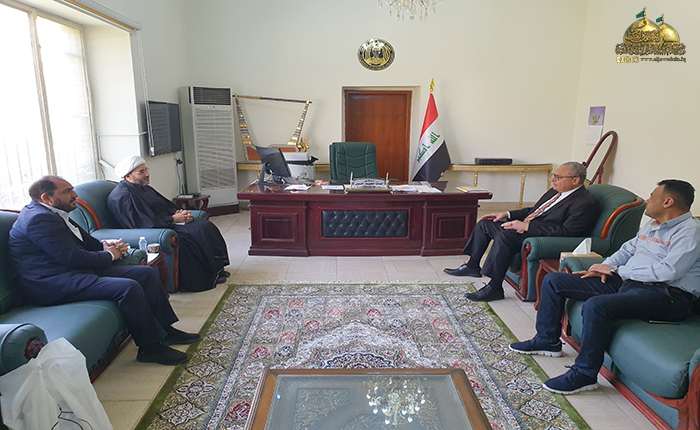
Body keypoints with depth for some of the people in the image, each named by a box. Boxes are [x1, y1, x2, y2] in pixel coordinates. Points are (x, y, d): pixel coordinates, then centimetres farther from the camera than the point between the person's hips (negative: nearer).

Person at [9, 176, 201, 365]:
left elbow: (85, 240, 22)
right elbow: (73, 257, -22)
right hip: (51, 284, -11)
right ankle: (150, 347, -15)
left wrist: (104, 245, -1)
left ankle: (164, 329, 7)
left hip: (75, 270, 11)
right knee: (129, 287, -30)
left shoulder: (54, 213, 16)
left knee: (148, 273, 2)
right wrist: (109, 255, -7)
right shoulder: (39, 218, -17)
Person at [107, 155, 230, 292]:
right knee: (196, 232, -24)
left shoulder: (143, 187, 18)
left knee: (206, 225, -6)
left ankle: (215, 268, -2)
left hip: (167, 223, 10)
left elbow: (167, 205, 19)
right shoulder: (122, 196, -13)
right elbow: (145, 223, -22)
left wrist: (180, 213, -2)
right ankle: (208, 277, -13)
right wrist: (174, 219, -17)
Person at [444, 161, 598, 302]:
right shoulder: (556, 191, 14)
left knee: (504, 236, -34)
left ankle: (494, 288, -25)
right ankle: (472, 266, 22)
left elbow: (566, 231, -24)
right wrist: (506, 214, 12)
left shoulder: (586, 203, -14)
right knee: (484, 224, 11)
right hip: (524, 228, 10)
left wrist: (527, 226, -25)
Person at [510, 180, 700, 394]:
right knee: (553, 281, 4)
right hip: (627, 282, 10)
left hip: (666, 294, -10)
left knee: (596, 305, -39)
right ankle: (547, 340, 17)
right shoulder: (652, 225, 20)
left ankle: (584, 373, -21)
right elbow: (628, 249, 28)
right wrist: (603, 268, 7)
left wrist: (617, 269, -14)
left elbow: (669, 271, -21)